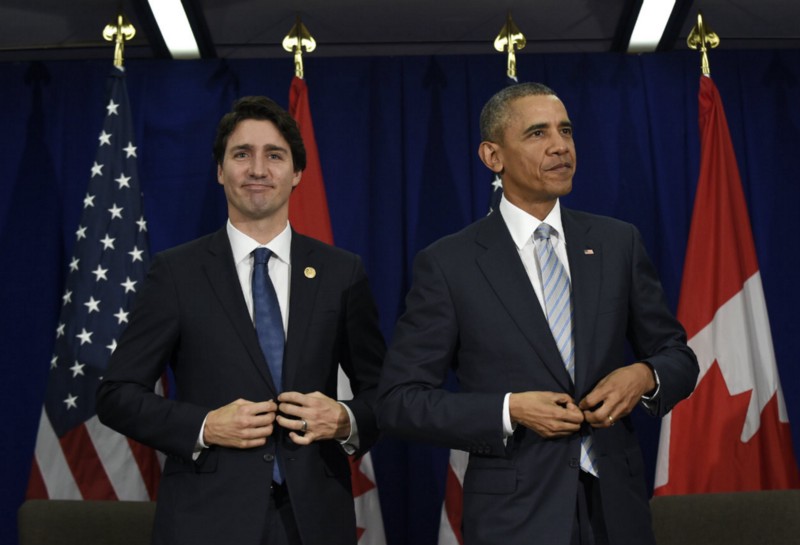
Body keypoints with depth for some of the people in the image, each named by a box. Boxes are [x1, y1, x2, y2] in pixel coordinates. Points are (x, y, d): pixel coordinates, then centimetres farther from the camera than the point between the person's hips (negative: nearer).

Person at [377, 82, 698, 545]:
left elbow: (678, 355, 10)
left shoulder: (619, 242, 3)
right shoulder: (448, 263, -7)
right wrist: (509, 412, -18)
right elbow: (399, 402, -7)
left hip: (617, 507, 4)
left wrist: (644, 377, -11)